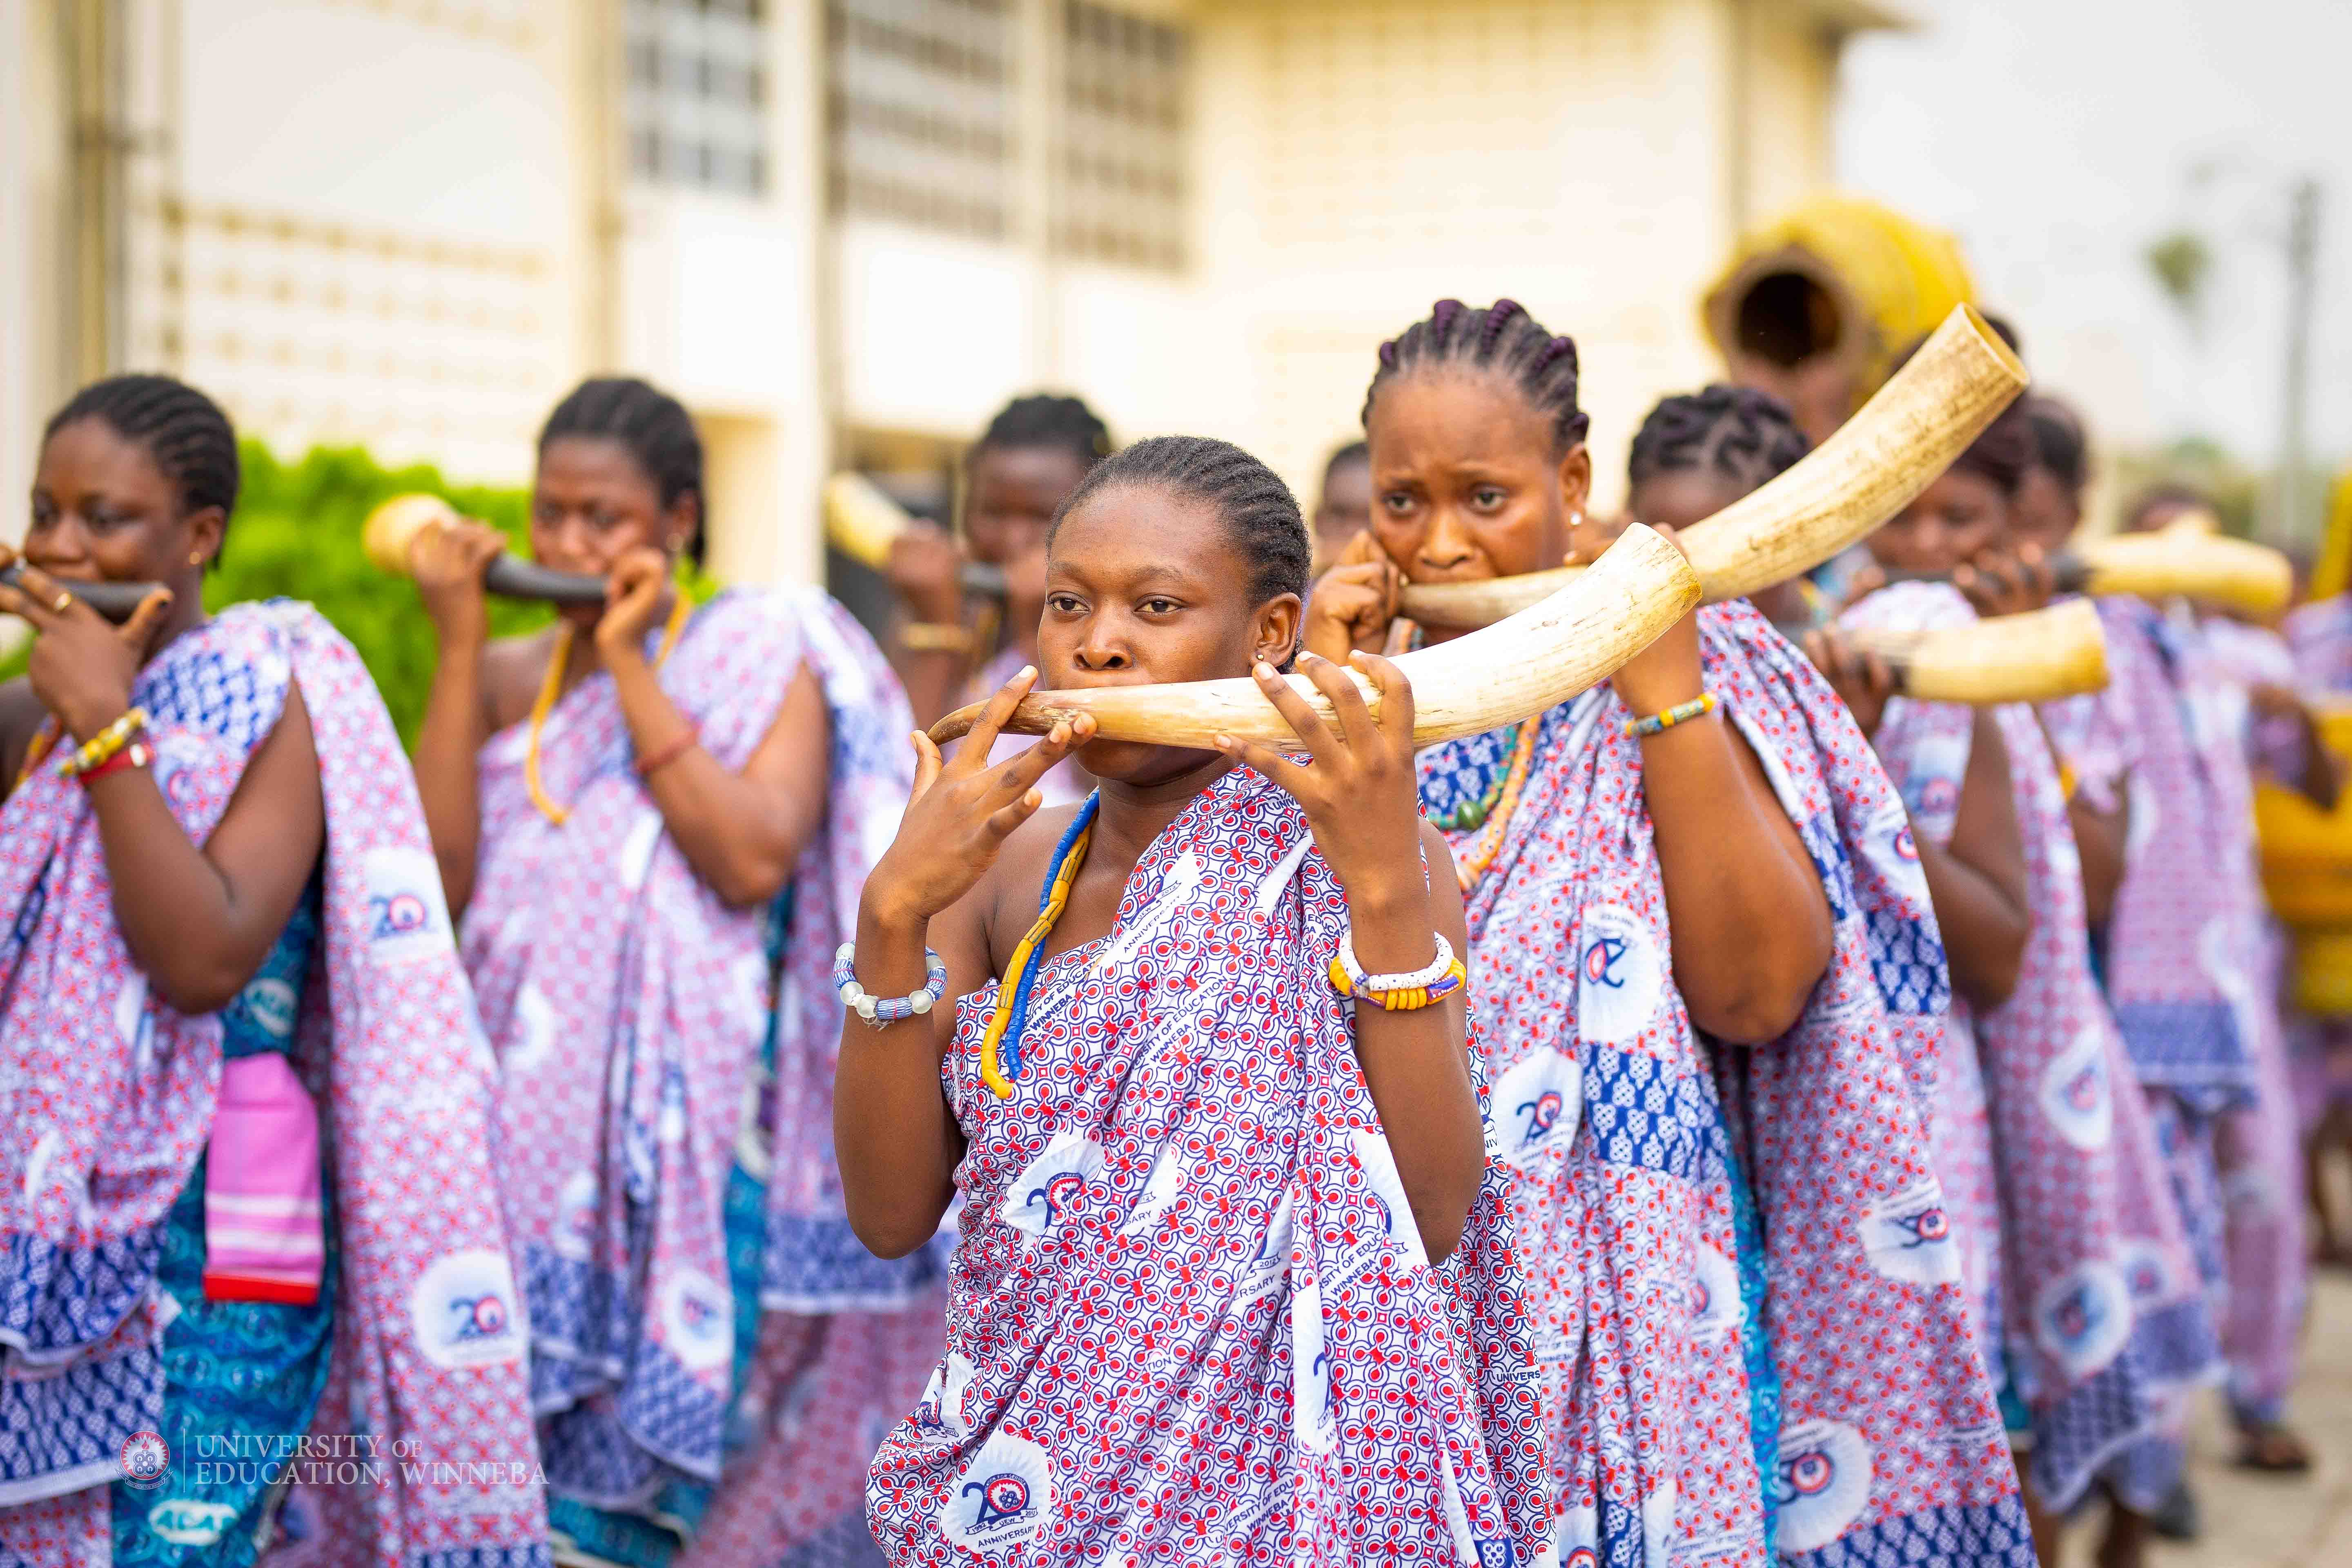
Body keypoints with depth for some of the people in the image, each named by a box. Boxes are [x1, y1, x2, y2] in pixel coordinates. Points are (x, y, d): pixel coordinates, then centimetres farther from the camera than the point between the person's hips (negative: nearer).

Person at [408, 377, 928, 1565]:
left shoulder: (765, 655, 3)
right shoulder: (507, 678, 13)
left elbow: (753, 860, -14)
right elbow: (439, 880, -3)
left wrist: (633, 668, -10)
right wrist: (458, 642, -4)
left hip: (676, 1145, -4)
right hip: (520, 1137, 4)